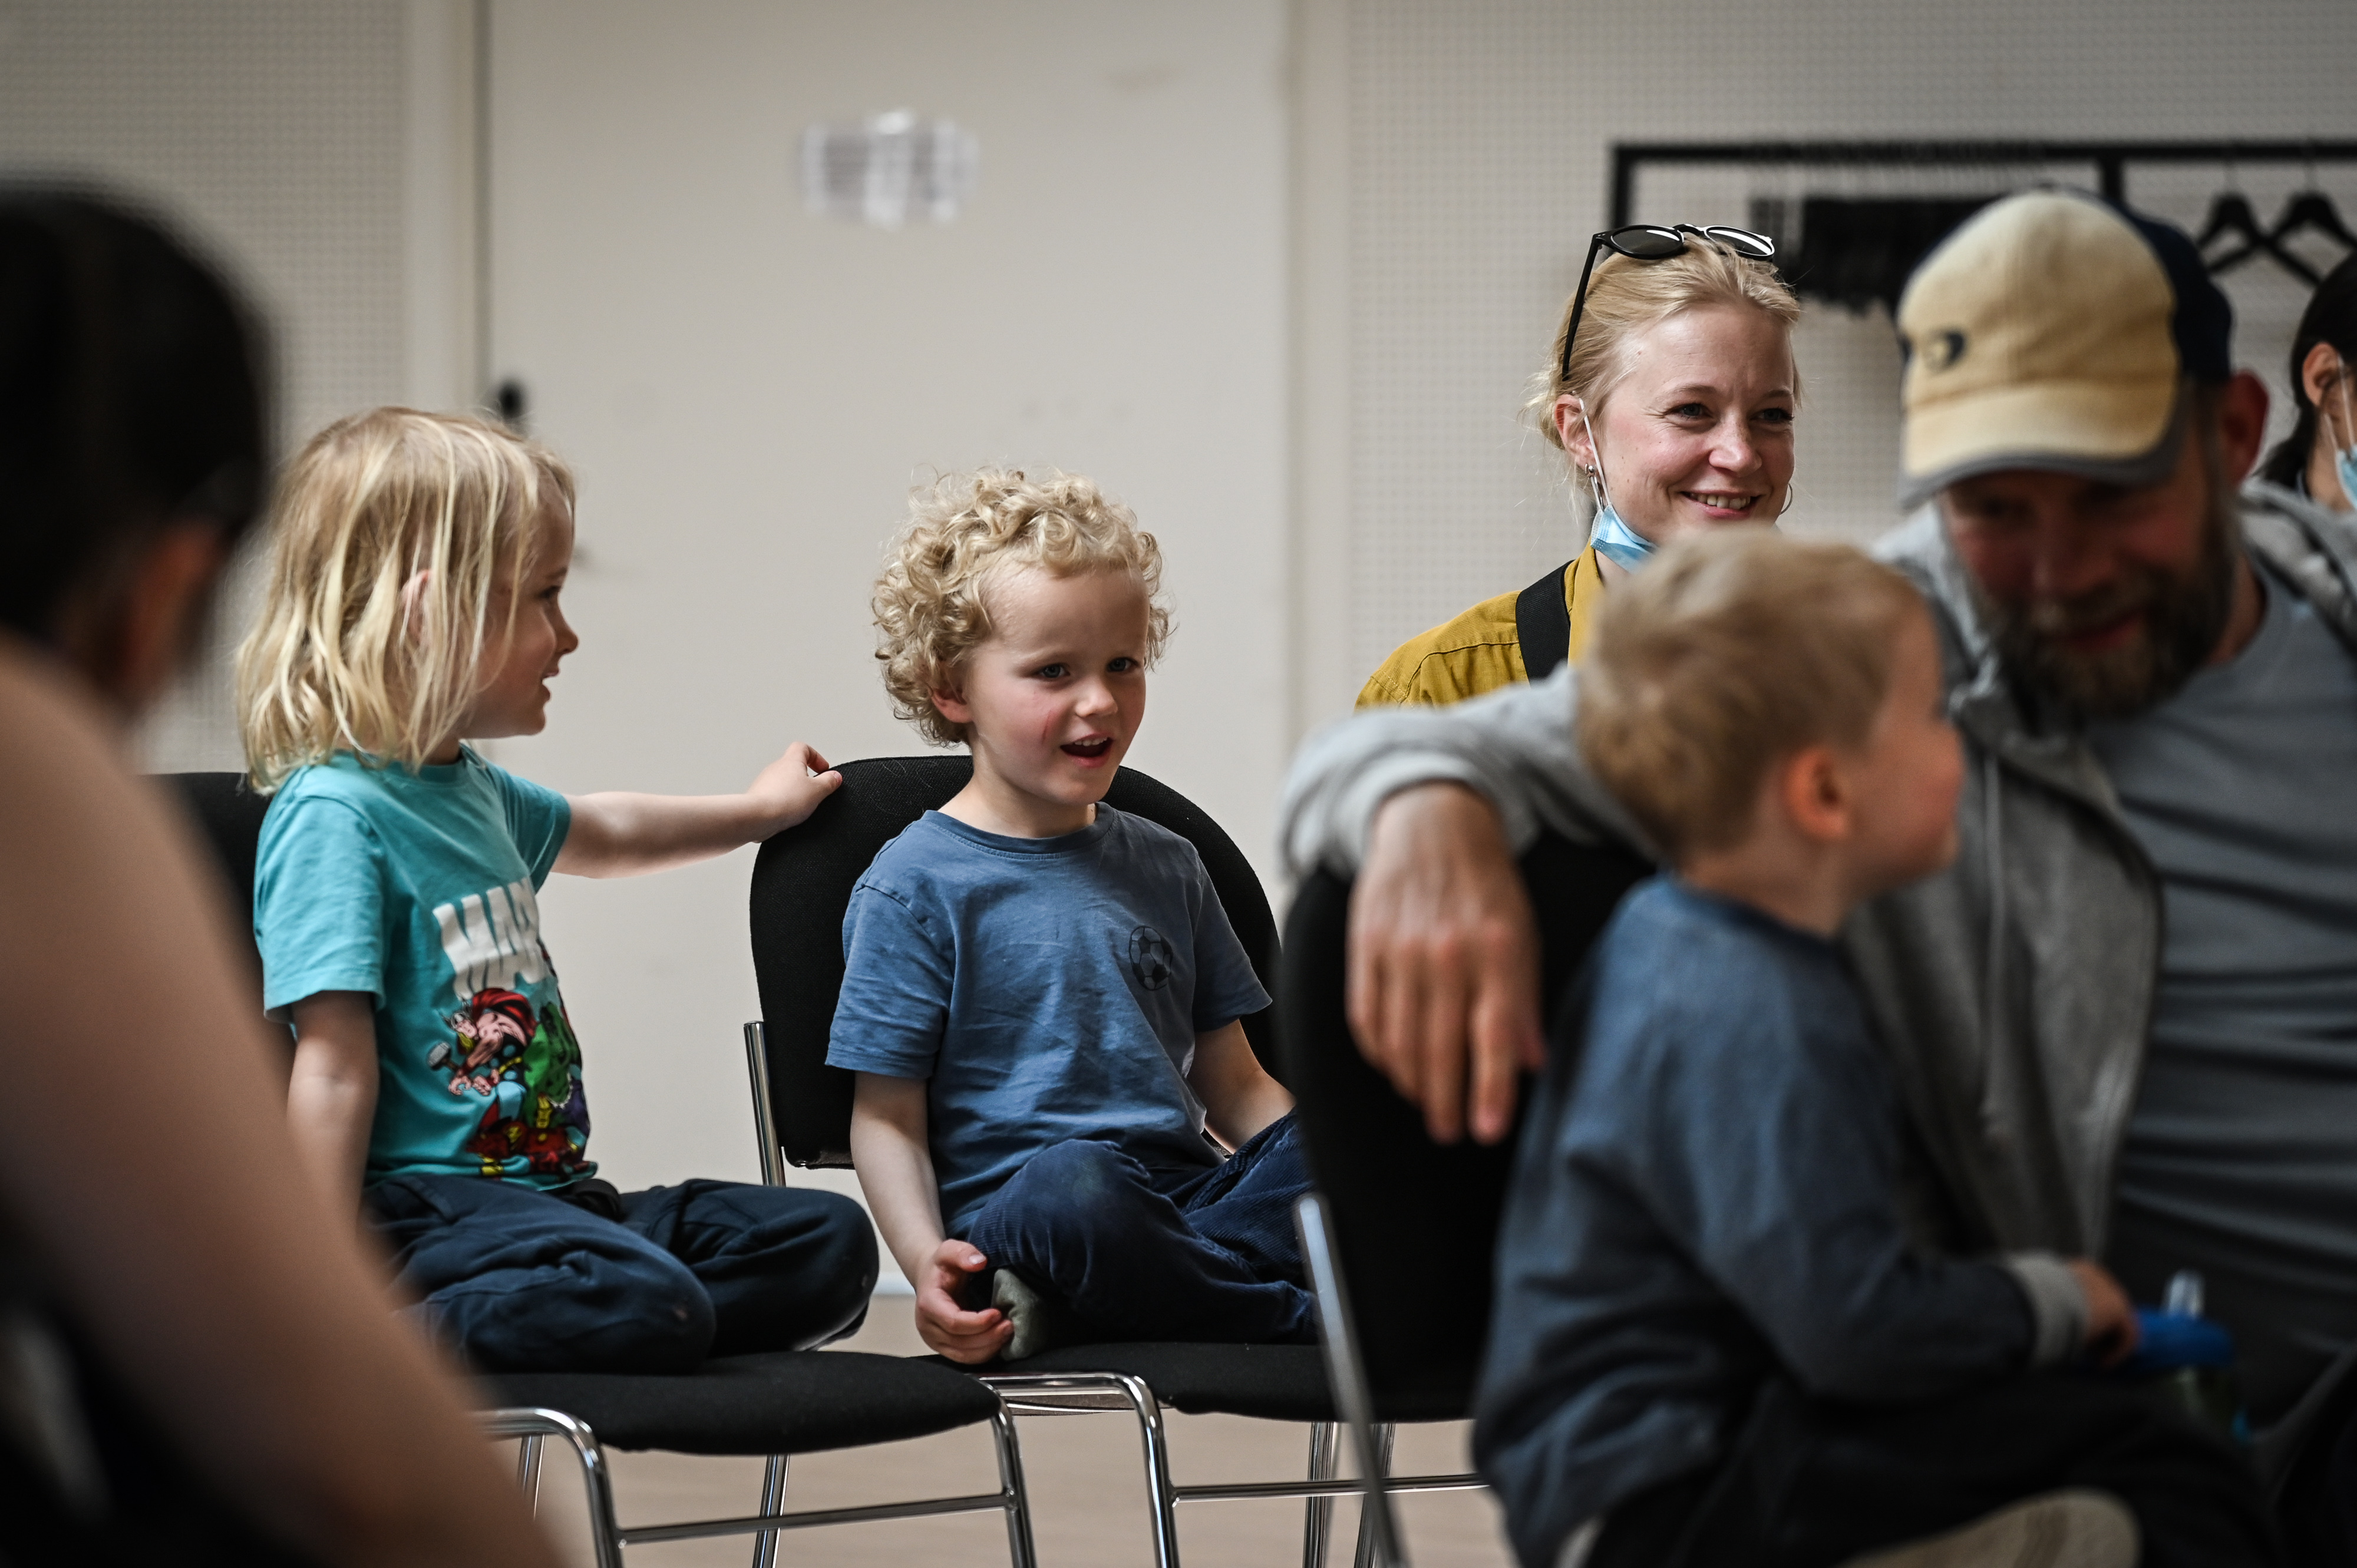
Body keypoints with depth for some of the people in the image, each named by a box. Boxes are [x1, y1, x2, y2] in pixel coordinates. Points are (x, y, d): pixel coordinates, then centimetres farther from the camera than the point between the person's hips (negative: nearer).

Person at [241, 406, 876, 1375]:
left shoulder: (469, 788, 16)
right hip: (422, 1209, -10)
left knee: (829, 1246, 0)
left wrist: (758, 809, 52)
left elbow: (596, 835, 40)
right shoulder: (334, 813, -15)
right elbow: (333, 1070, -21)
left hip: (547, 1186, 10)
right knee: (648, 1305, -34)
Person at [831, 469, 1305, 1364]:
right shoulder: (915, 887, 2)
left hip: (1187, 1199, 6)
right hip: (1008, 1211, -6)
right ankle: (1298, 1307, -23)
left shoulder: (1165, 870, 20)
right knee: (1072, 1183, -41)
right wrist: (926, 1259, -19)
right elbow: (886, 1115, -1)